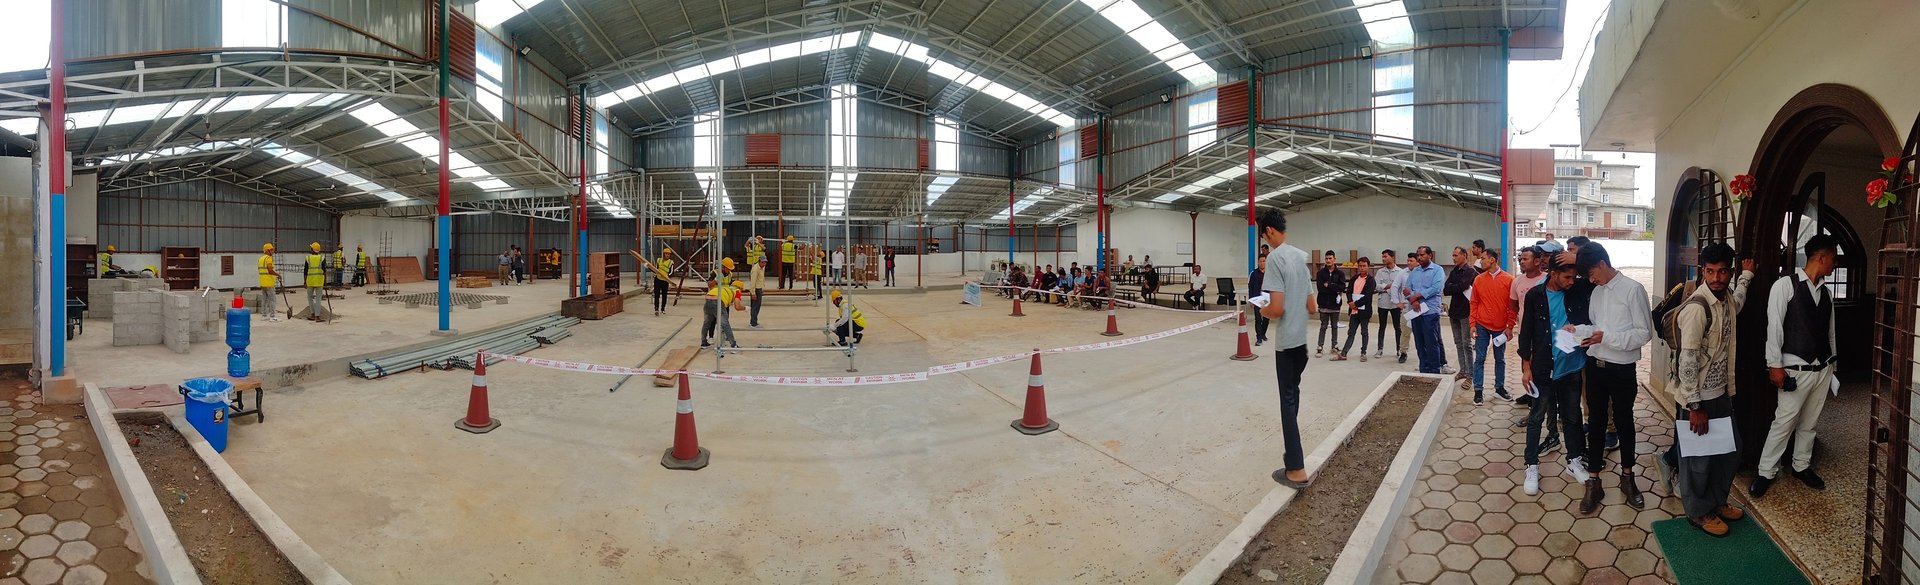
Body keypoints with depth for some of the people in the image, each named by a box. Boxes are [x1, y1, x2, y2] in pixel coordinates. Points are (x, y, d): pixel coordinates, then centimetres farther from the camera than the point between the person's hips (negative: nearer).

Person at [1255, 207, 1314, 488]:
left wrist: (1262, 310, -2)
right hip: (1303, 339, 8)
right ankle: (1291, 446, 36)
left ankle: (1297, 470, -3)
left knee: (1288, 400, -4)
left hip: (1286, 341, -8)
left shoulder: (1275, 257, -16)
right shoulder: (1302, 256, 9)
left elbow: (1277, 309, -21)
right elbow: (1312, 306, 13)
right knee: (1293, 394, 21)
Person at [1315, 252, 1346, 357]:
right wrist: (1335, 288, -13)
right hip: (1324, 304, -1)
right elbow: (1320, 287, -12)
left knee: (1335, 326, 10)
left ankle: (1335, 346, 20)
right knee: (1323, 327, 2)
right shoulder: (1321, 273, 1)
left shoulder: (1340, 273, 2)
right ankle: (1319, 347, 4)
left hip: (1335, 304, 1)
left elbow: (1342, 287, -12)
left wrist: (1328, 286, -14)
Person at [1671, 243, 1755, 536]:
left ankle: (1717, 501, 38)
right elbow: (1688, 360, -23)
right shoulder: (1697, 307, -23)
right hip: (1696, 398, -8)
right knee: (1697, 458, 7)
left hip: (1721, 392, 8)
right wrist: (1695, 406, -22)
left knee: (1729, 453, 19)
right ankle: (1699, 512, 23)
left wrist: (1747, 275, 38)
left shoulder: (1727, 297, 3)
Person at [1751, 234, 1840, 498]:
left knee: (1809, 422, 14)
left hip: (1823, 369, 6)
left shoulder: (1826, 293, 9)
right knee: (1784, 422, -4)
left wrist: (1831, 363, 13)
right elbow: (1774, 327, -12)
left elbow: (1830, 332, 14)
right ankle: (1766, 472, 6)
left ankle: (1802, 466, 28)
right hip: (1796, 369, -6)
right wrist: (1775, 364, -15)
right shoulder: (1785, 286, -9)